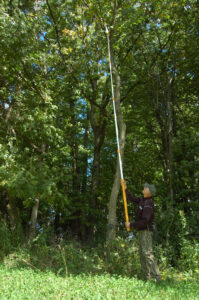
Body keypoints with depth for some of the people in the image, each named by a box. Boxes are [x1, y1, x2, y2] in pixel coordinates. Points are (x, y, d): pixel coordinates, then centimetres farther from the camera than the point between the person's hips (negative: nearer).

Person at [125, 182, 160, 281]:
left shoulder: (148, 205, -21)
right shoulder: (143, 199, 7)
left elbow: (144, 221, -26)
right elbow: (132, 199, 20)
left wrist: (131, 225, -19)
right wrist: (125, 189, 11)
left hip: (146, 231, -10)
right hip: (142, 231, 10)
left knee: (147, 253, -12)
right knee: (142, 253, 12)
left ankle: (155, 276, -9)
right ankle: (145, 277, 18)